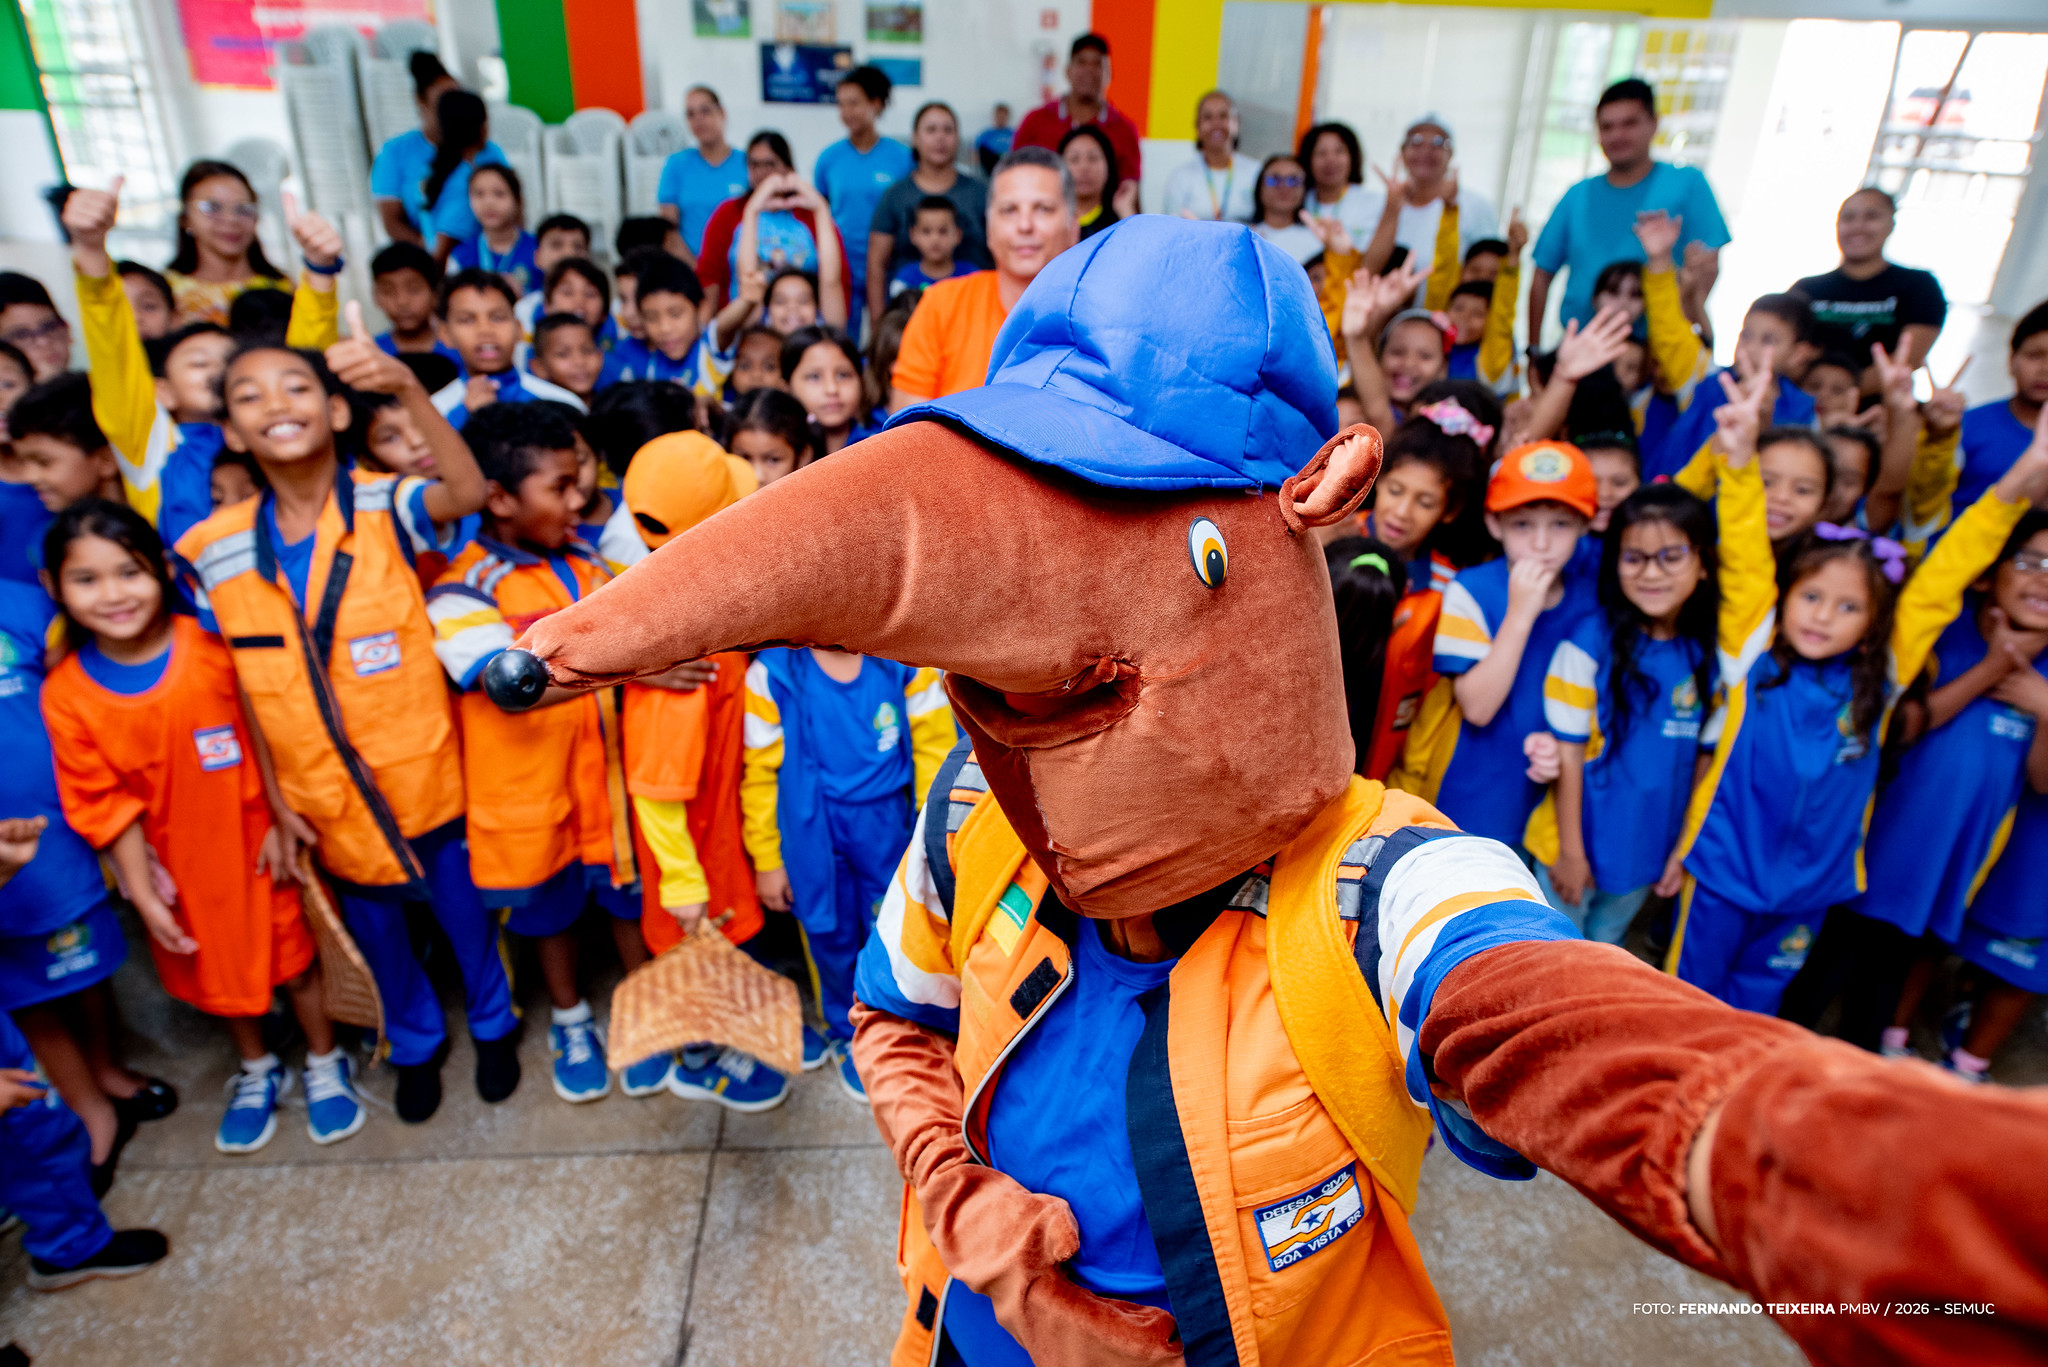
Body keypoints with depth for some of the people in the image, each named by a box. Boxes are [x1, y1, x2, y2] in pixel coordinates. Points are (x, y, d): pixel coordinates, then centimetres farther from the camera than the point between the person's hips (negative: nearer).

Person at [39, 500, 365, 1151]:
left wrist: (282, 823, -10)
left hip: (256, 838, -2)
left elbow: (265, 736, -10)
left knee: (294, 950, 13)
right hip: (182, 864, 2)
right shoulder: (65, 695, -13)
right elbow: (106, 804, -9)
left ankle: (325, 1064, 35)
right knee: (220, 969, 20)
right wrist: (142, 892, -9)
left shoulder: (212, 648, -18)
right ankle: (257, 1073, 44)